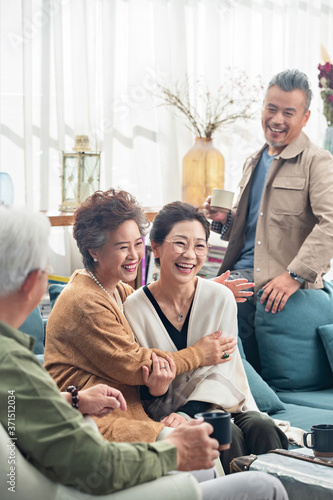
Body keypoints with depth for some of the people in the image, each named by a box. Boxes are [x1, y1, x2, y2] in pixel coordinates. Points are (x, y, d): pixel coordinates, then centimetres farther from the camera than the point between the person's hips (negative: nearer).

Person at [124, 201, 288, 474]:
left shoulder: (221, 298, -2)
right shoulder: (135, 308, -6)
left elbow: (223, 371, -6)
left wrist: (188, 412, -22)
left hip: (226, 400, 2)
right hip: (169, 410, -2)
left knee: (262, 428, -27)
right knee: (228, 435, -29)